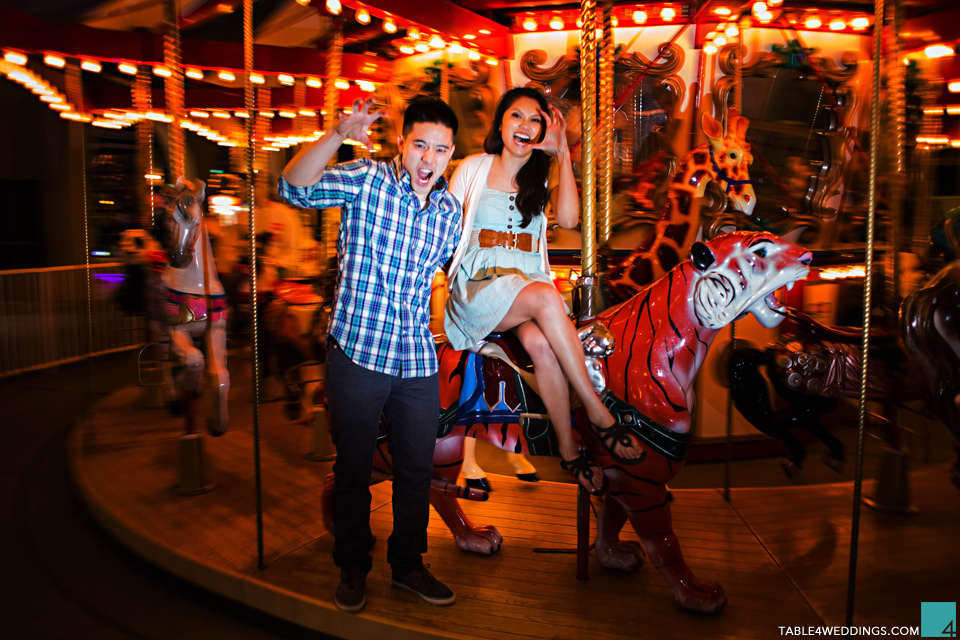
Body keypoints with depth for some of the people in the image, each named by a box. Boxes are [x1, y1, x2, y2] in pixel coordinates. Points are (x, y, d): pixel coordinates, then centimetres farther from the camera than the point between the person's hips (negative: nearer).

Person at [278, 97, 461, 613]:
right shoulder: (366, 180, -7)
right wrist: (339, 134, -34)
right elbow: (294, 187, -22)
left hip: (419, 362, 4)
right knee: (353, 469, 12)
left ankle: (408, 564, 35)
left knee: (417, 471, 14)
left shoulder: (450, 210, 8)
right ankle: (352, 567, 32)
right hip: (356, 353, -4)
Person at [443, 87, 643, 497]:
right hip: (479, 285, -2)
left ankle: (568, 450, -21)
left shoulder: (544, 178, 14)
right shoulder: (474, 168, 11)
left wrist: (563, 154, -6)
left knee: (540, 342, -34)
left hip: (528, 283, 2)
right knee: (545, 297, -35)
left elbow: (568, 218, -7)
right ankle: (598, 412, -28)